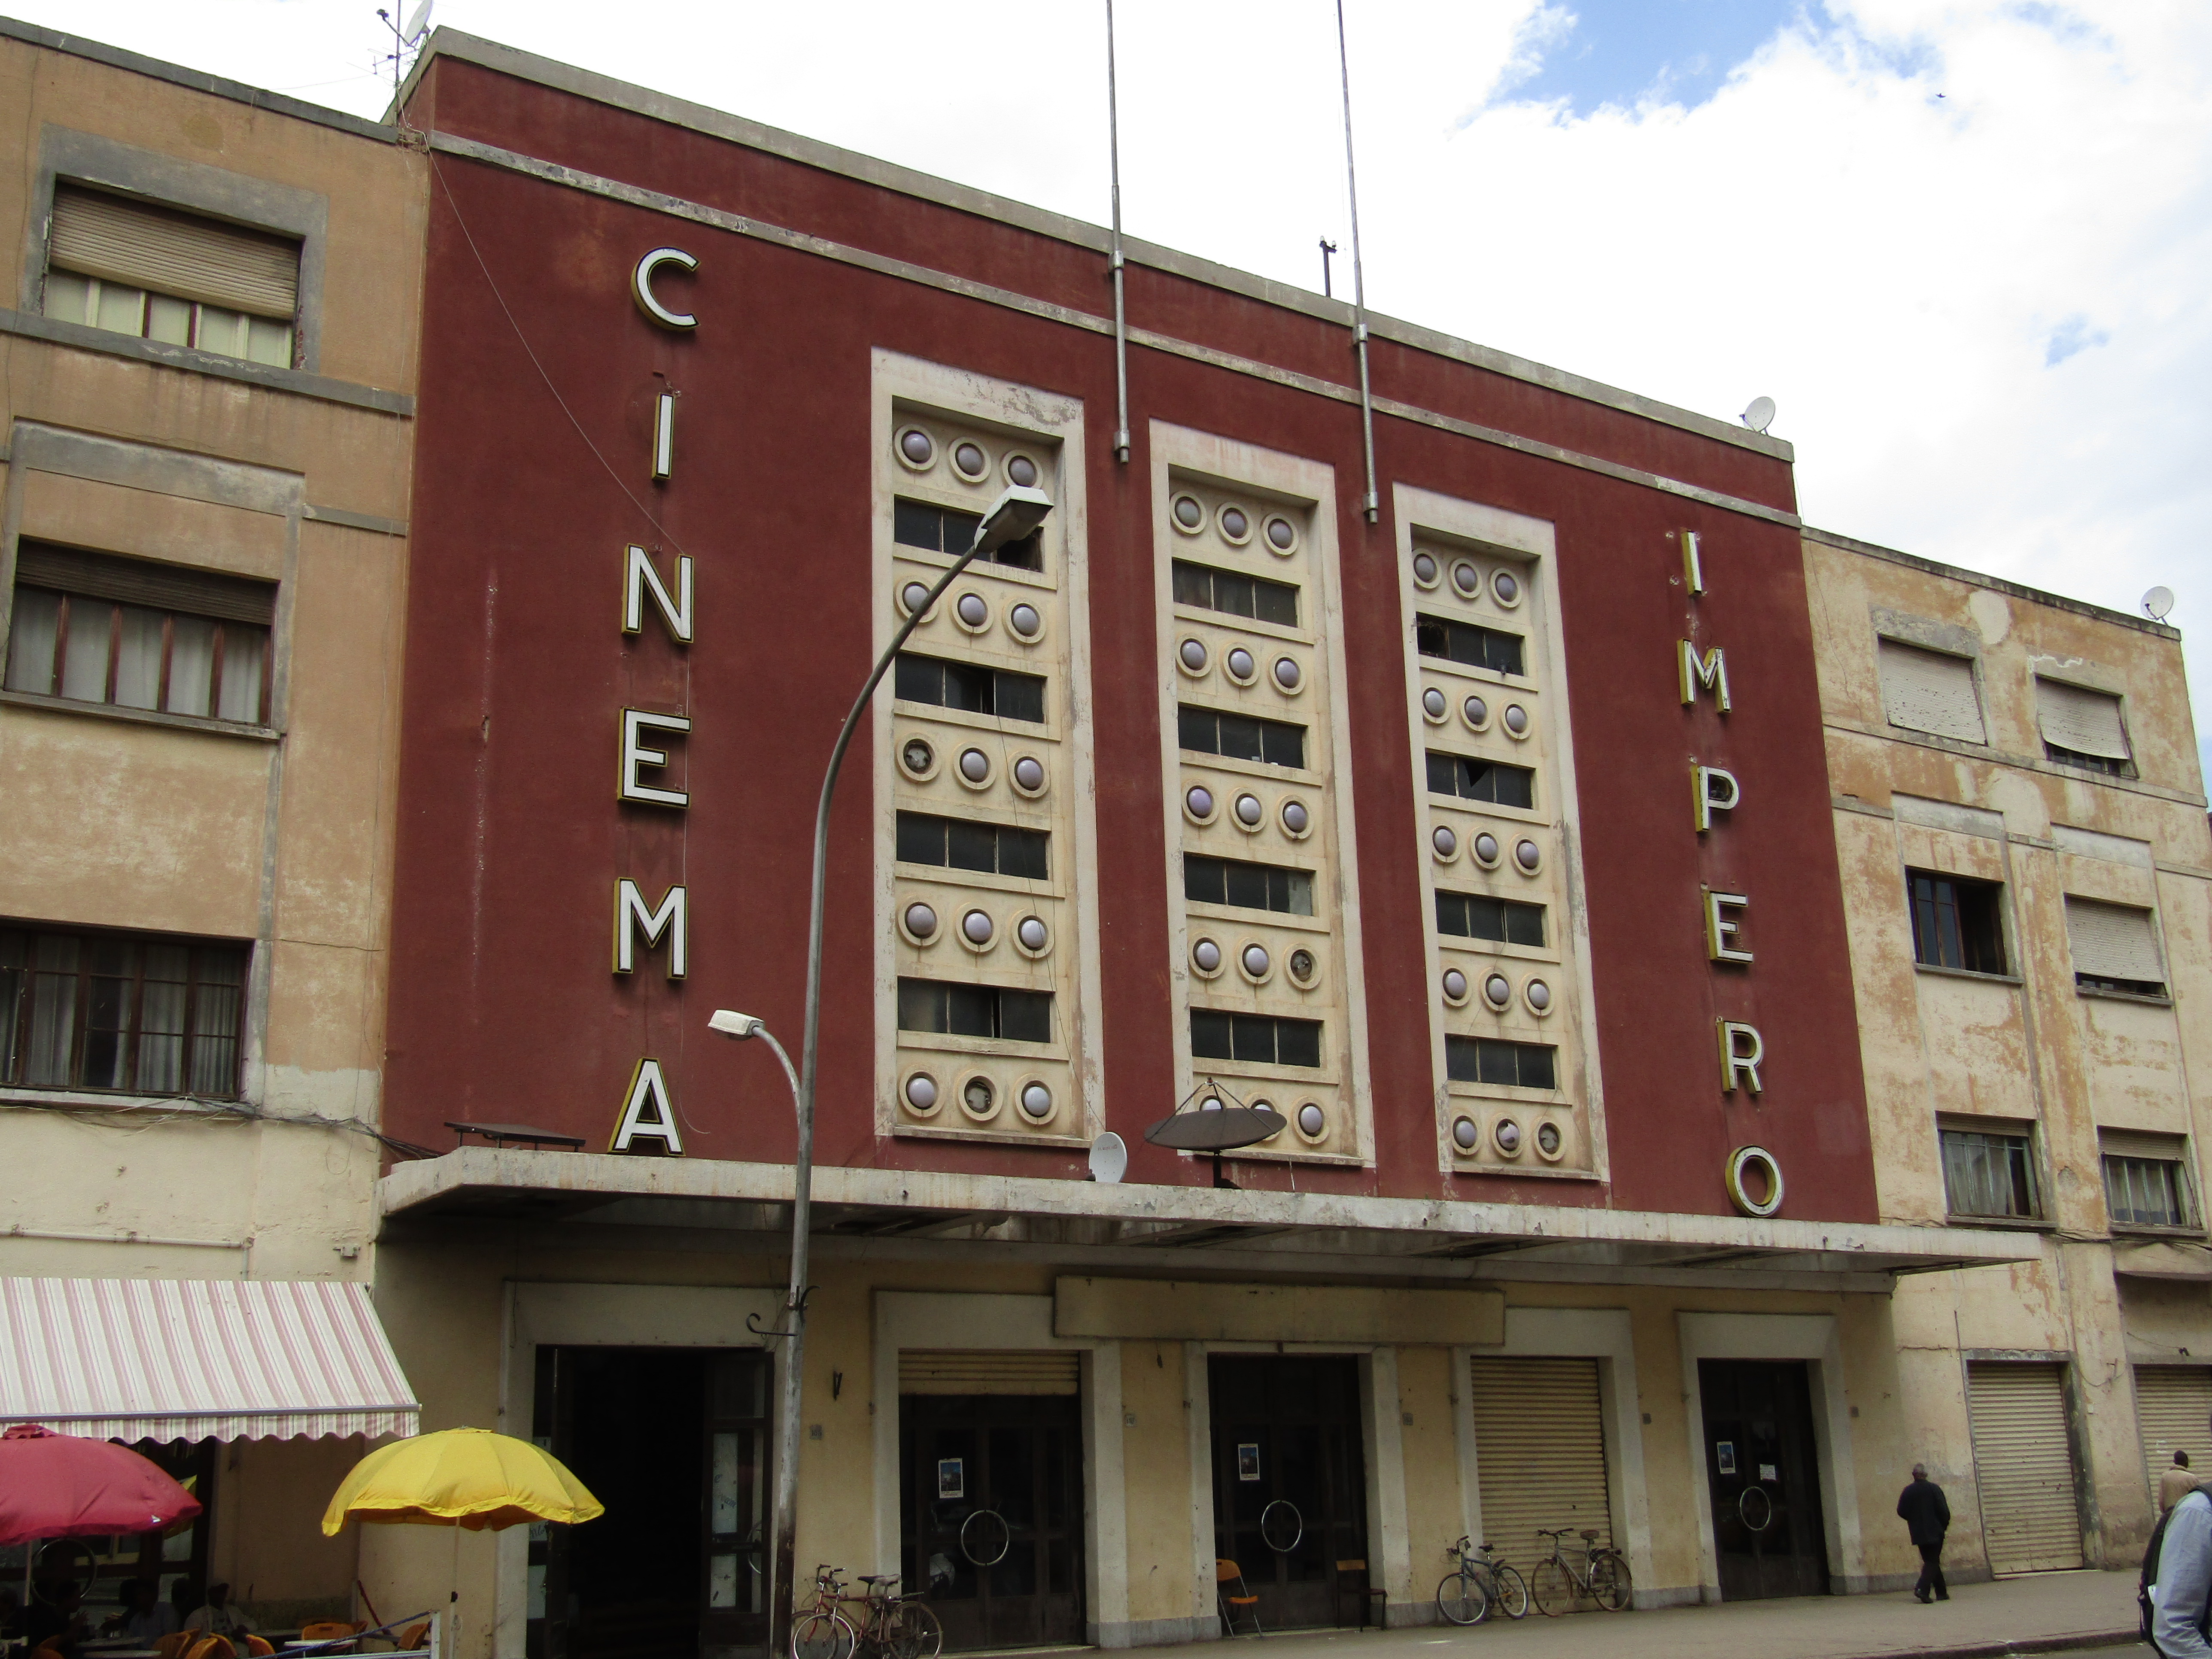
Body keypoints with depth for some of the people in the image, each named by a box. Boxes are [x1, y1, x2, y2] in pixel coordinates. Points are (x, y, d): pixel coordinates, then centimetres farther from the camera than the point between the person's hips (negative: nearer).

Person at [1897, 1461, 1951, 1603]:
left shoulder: (1908, 1491, -1)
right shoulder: (1934, 1489, -8)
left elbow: (1901, 1512, -1)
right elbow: (1944, 1510, -10)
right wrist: (1944, 1525, 7)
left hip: (1918, 1533, 3)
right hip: (1935, 1532, -3)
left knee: (1931, 1561, 15)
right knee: (1933, 1562, -1)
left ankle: (1942, 1593, 19)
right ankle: (1922, 1589, -20)